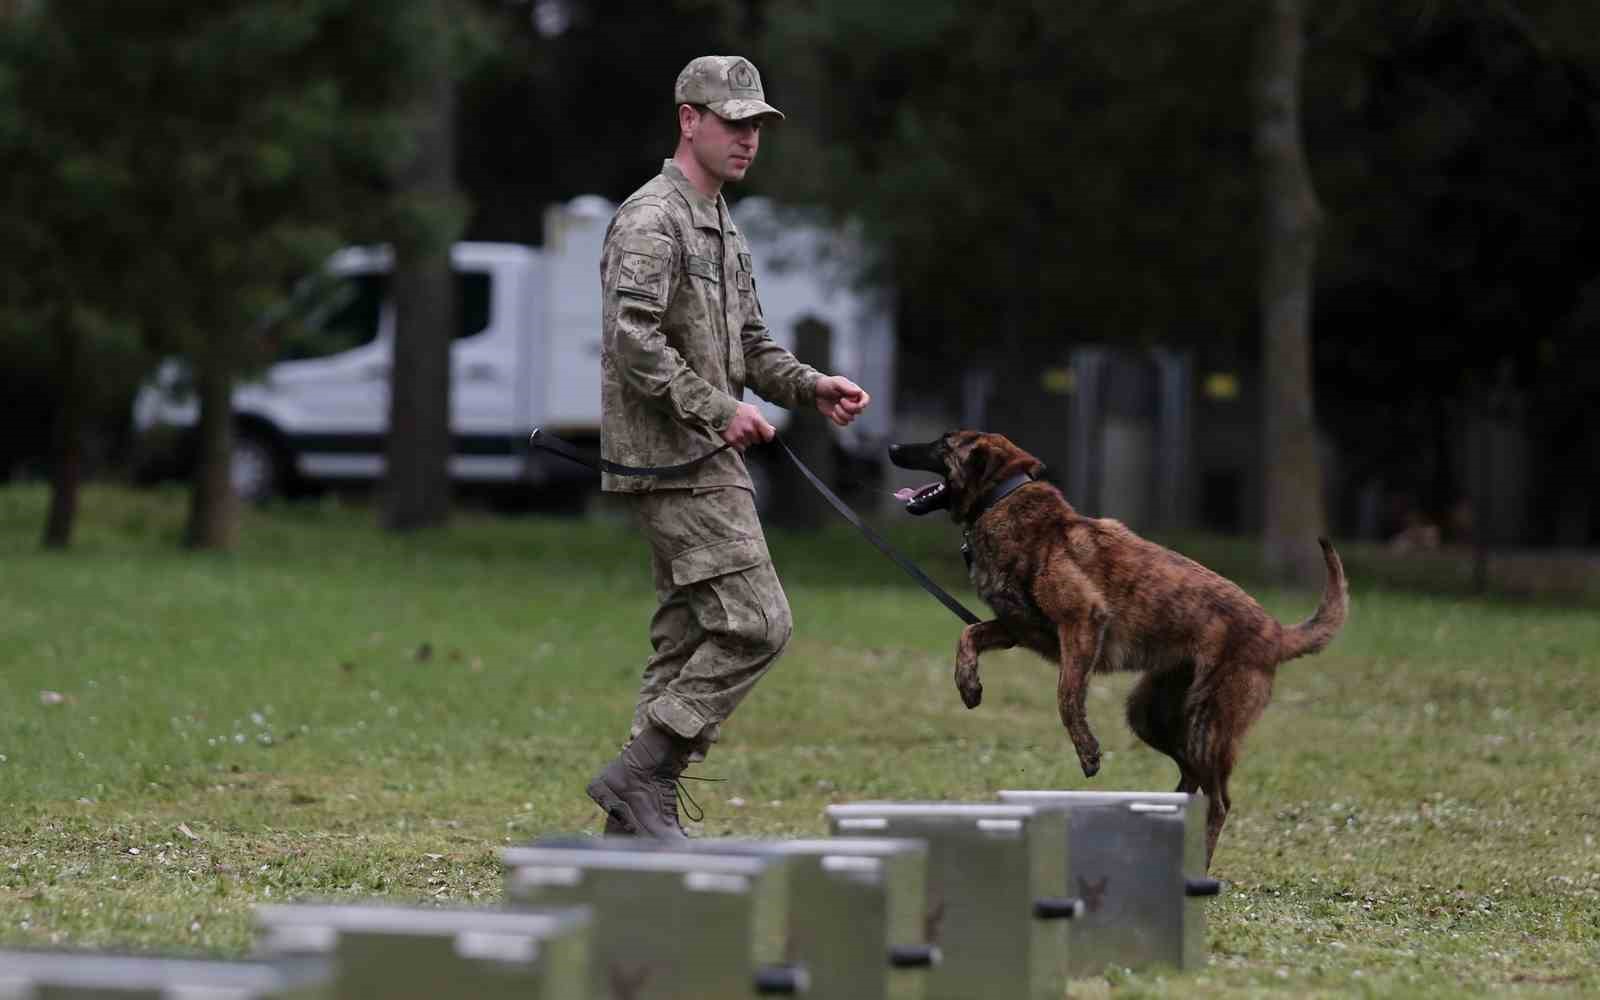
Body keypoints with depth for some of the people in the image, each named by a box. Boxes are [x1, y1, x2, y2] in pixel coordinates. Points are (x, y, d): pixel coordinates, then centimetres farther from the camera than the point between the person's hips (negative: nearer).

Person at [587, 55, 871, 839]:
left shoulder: (721, 228, 20)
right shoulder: (652, 221, -12)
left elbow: (749, 342, 24)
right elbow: (633, 340, -23)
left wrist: (811, 386, 7)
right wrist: (718, 409, -21)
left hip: (706, 460, 10)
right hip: (674, 459, -10)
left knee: (690, 638, 9)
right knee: (755, 624, -15)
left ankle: (637, 817, 11)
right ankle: (638, 773, -11)